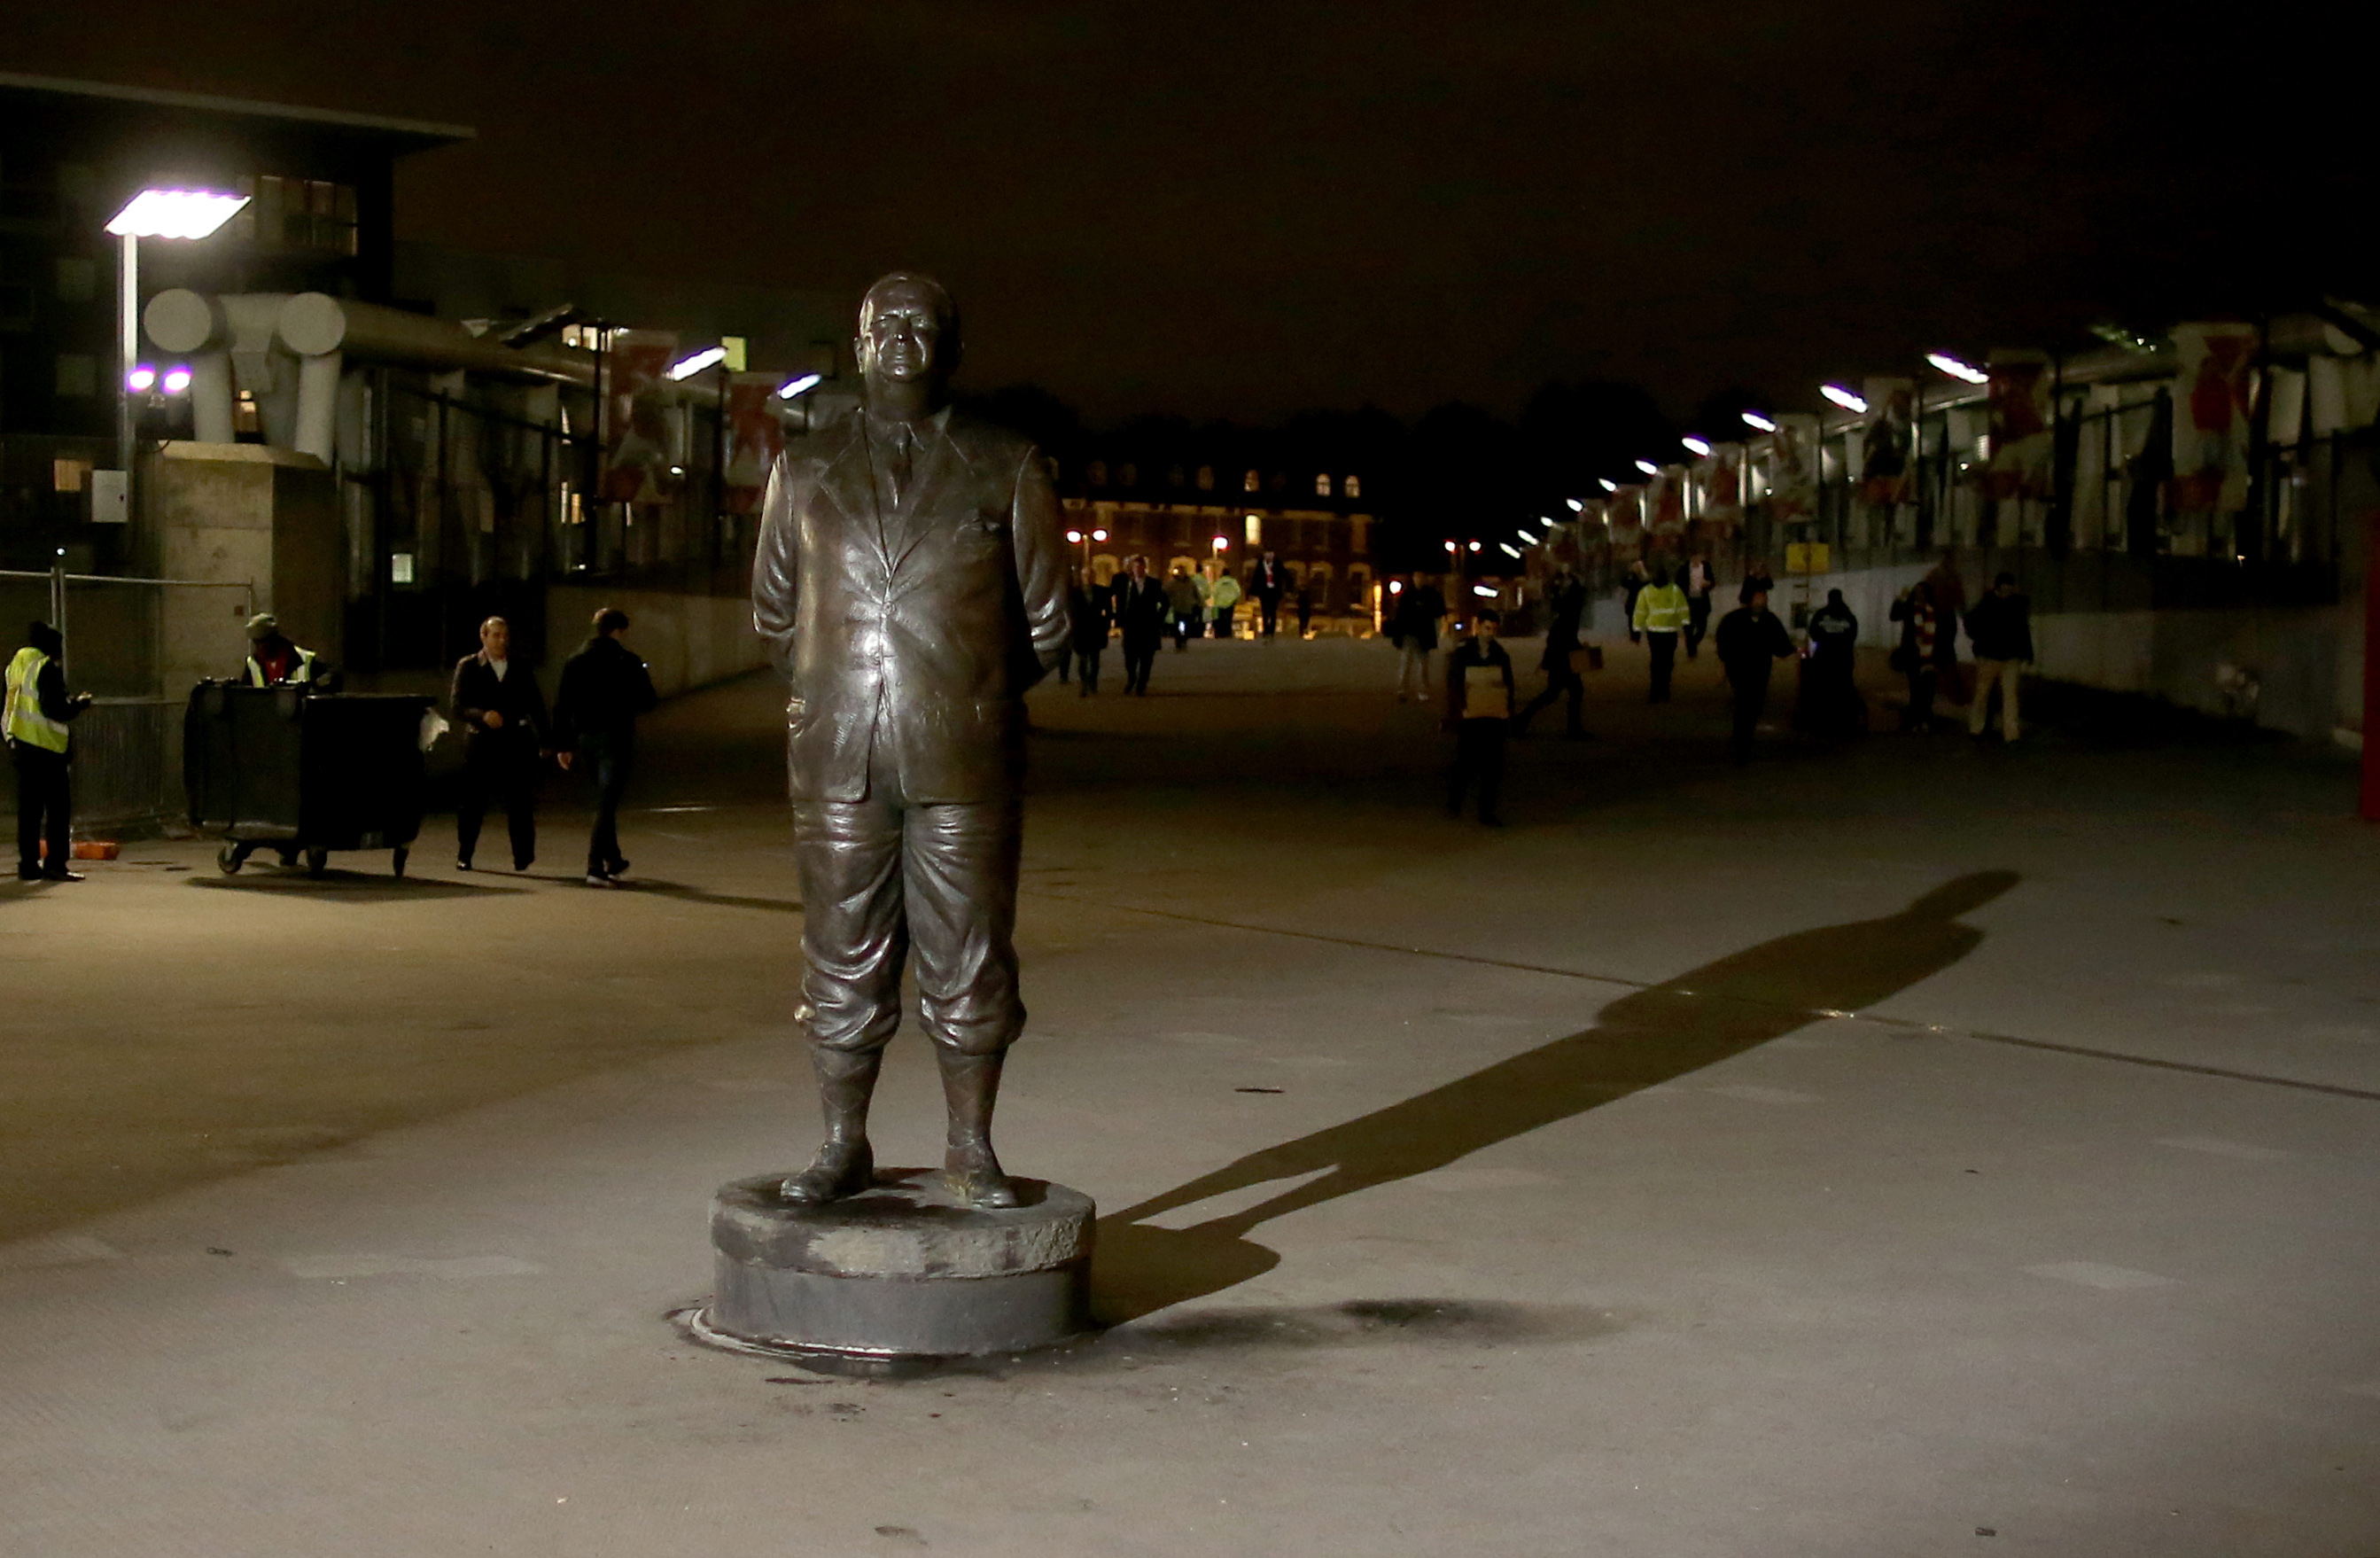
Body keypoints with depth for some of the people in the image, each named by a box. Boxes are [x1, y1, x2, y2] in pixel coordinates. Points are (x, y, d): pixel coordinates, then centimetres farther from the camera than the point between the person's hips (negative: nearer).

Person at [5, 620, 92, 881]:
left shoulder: (14, 666, 14)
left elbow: (4, 711, 18)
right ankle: (56, 864, -9)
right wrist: (79, 704, -2)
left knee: (29, 808, 11)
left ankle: (28, 864, 11)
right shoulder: (47, 668, -10)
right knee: (58, 807, -5)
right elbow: (55, 710, -17)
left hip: (20, 747, 8)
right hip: (46, 748, -8)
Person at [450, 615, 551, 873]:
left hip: (516, 743, 1)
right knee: (472, 802, 1)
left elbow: (536, 707, 16)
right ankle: (463, 856, 14)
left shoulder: (520, 671, 14)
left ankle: (523, 856, 0)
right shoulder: (468, 667, 6)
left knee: (520, 802, -7)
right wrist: (482, 715, -21)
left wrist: (546, 740, 9)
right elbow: (457, 705, -4)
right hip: (480, 743, -1)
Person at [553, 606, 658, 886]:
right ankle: (596, 868, -13)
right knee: (606, 804, -5)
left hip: (585, 737, 5)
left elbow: (561, 706, 5)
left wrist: (562, 745, 8)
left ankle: (614, 861, 30)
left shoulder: (575, 661, 6)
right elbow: (647, 703, -6)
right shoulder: (628, 661, -8)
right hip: (615, 737, -5)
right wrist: (645, 679, 15)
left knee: (604, 802, 20)